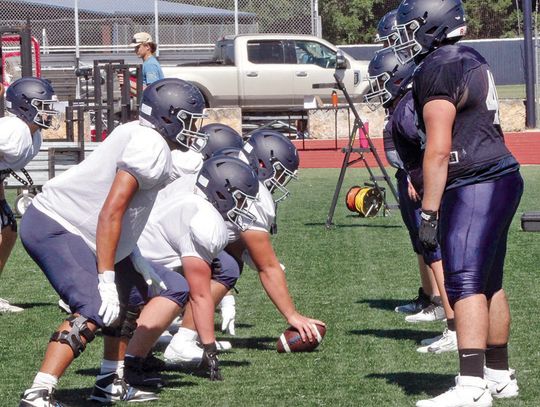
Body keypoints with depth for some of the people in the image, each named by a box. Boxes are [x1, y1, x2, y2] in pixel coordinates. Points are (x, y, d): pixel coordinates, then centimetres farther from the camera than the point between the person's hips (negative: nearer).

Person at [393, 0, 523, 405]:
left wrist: (429, 211, -16)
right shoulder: (472, 61, 17)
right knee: (489, 283, 16)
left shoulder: (437, 72, -13)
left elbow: (438, 150, -17)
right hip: (502, 179, 10)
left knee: (465, 284, -15)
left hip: (475, 187, -10)